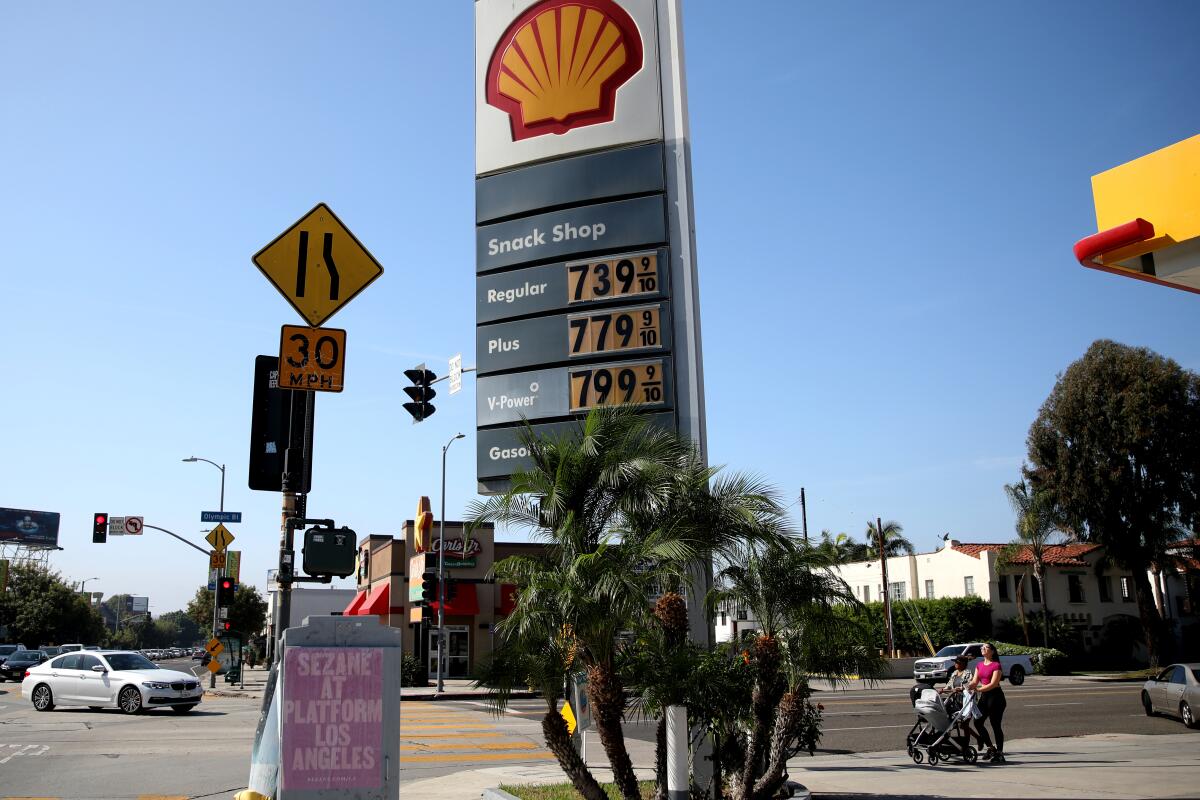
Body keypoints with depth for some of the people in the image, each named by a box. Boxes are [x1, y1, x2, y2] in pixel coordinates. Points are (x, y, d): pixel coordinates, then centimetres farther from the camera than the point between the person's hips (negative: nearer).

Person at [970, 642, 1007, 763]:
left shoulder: (996, 665, -11)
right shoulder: (979, 666, 12)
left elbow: (993, 684, -19)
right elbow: (975, 682, 6)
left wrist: (978, 689, -27)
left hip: (995, 696, -8)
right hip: (984, 696, 8)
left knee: (996, 726, -2)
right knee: (978, 722, 6)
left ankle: (999, 754, 7)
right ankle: (991, 748, 20)